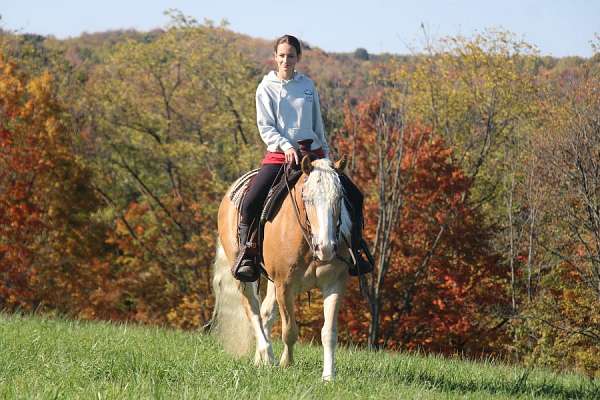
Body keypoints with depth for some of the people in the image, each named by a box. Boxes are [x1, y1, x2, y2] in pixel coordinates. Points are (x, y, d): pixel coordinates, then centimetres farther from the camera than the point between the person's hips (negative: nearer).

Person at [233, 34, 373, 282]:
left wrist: (326, 155, 17)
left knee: (354, 196, -8)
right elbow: (265, 127, -5)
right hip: (279, 154, -3)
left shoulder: (308, 85, 12)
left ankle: (353, 251, 3)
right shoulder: (266, 88, 3)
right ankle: (246, 255, -10)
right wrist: (286, 146, -21)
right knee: (250, 203, -24)